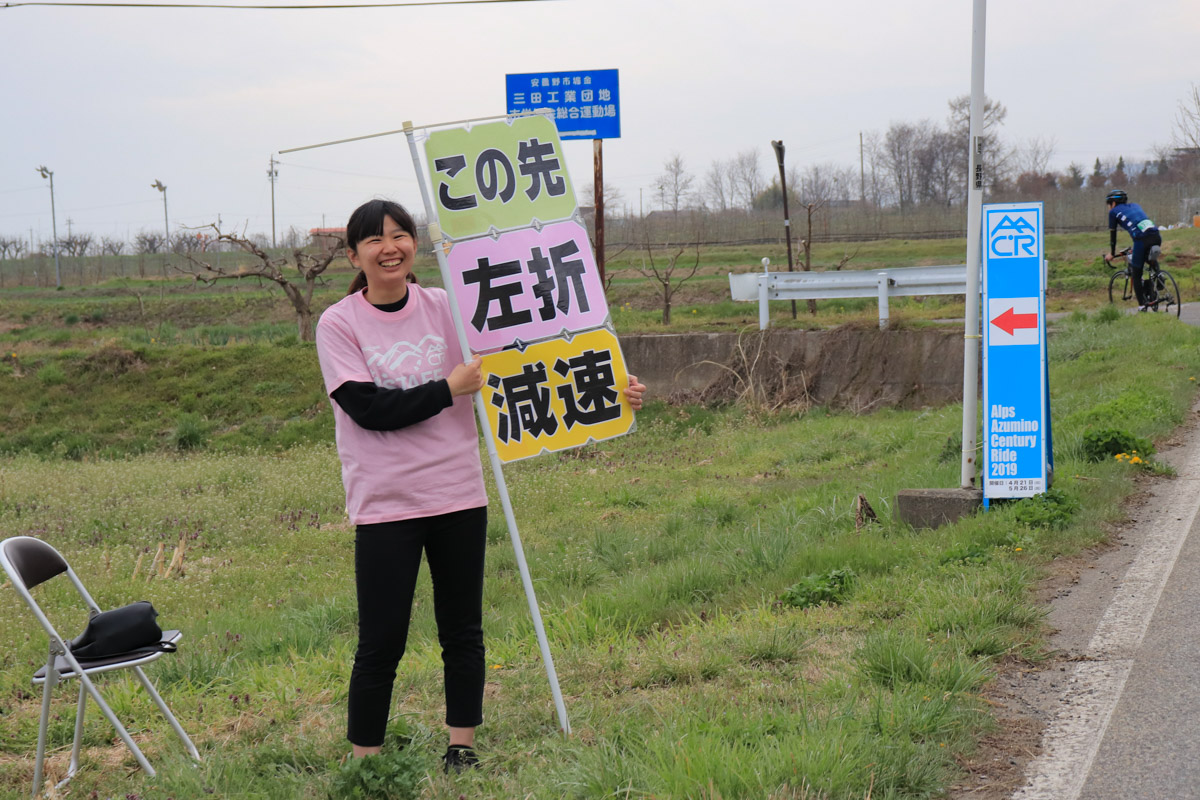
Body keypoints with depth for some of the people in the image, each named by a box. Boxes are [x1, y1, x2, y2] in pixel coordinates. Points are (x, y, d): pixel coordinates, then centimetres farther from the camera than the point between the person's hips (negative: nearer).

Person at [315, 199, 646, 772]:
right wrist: (450, 388, -14)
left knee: (463, 633, 12)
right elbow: (368, 408, -14)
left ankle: (462, 749, 26)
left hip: (458, 495, 3)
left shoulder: (446, 308, 2)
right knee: (380, 645, -1)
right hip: (384, 505, -3)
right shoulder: (338, 324, -5)